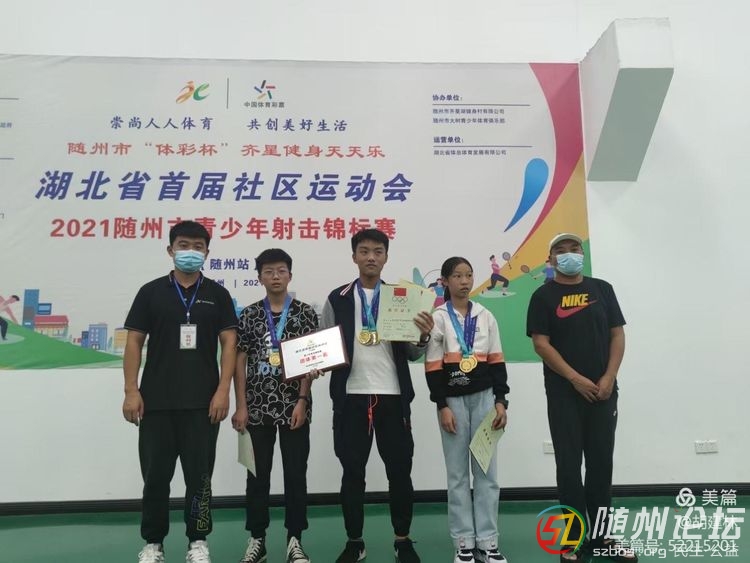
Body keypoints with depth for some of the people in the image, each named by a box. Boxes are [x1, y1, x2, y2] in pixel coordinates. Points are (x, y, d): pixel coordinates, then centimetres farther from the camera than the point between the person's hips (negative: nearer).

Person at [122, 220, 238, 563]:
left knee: (199, 475, 7)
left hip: (203, 402, 0)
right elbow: (134, 342, 4)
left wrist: (223, 390, -10)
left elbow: (229, 343, -1)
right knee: (155, 475, 9)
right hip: (156, 401, 1)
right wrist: (131, 391, -4)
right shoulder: (151, 292, 5)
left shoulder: (217, 295, 5)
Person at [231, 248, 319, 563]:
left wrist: (302, 401, -10)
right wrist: (241, 405, -3)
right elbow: (240, 361, 3)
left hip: (294, 406, -1)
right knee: (258, 475, 10)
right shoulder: (249, 314, 5)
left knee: (296, 474, 5)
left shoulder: (305, 313, 1)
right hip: (258, 406, 1)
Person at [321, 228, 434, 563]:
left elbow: (413, 355, 5)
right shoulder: (338, 299, 6)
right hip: (351, 396, 0)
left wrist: (424, 337, -16)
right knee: (352, 472, 8)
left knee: (399, 471, 8)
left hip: (393, 396, 1)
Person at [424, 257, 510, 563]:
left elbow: (496, 362, 7)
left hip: (483, 396, 3)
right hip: (452, 399, -2)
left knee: (486, 469, 4)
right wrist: (442, 406, -9)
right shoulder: (437, 317, -1)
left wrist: (500, 401, 0)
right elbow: (433, 366, -4)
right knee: (457, 472, 5)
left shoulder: (485, 316, 8)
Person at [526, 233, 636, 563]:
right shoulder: (544, 296, 0)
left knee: (601, 462, 9)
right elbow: (541, 343, -8)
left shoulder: (602, 289, 9)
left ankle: (601, 536, 22)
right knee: (569, 465, 2)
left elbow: (617, 335, 6)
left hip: (603, 391, 3)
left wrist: (608, 378, -6)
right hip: (564, 392, -3)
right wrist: (577, 379, -13)